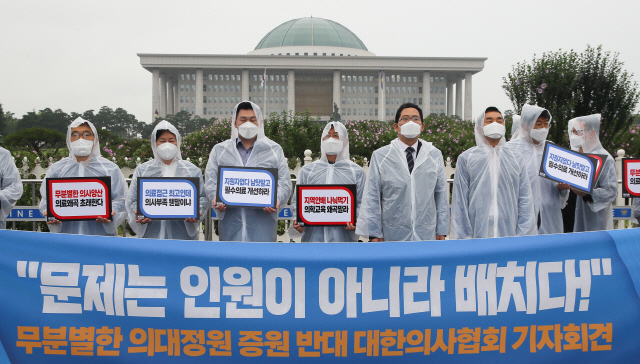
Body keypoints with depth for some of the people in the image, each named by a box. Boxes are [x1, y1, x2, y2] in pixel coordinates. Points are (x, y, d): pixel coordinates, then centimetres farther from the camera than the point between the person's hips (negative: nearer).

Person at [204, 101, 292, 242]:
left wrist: (277, 200, -14)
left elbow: (284, 183, 7)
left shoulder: (274, 150, 13)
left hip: (263, 218, -1)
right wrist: (216, 198, -13)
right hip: (230, 219, 1)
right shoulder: (219, 150, 16)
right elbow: (211, 181, 8)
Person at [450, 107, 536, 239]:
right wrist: (463, 239, -2)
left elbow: (525, 201, 10)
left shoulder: (517, 159, 13)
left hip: (510, 235, 2)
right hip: (477, 235, -2)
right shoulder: (466, 158, 6)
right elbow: (460, 202, 3)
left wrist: (524, 240, 1)